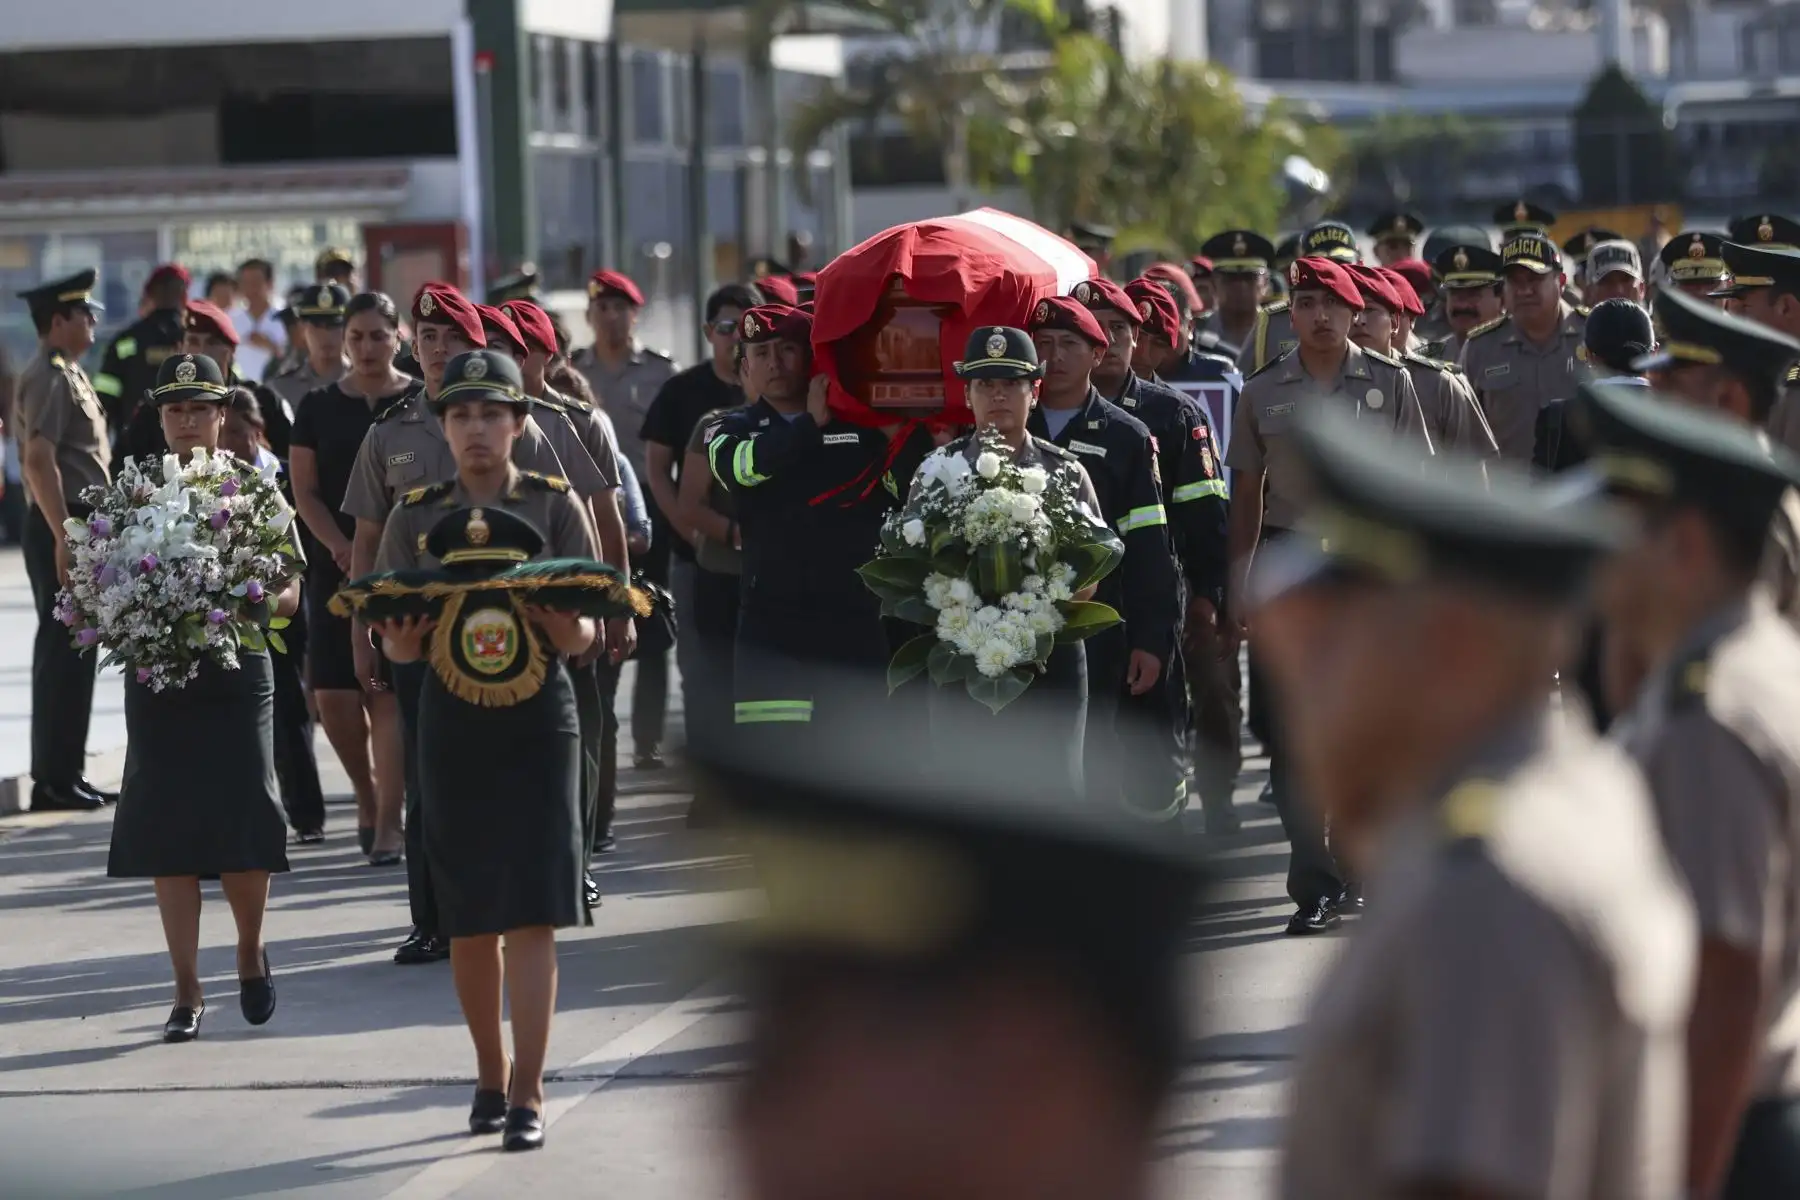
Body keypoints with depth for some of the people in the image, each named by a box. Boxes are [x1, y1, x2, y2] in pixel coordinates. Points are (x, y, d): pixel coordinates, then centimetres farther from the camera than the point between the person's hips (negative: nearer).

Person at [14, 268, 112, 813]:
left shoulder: (69, 374, 17)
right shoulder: (48, 378, -15)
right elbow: (39, 460, -23)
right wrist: (64, 538, -27)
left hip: (76, 525, 10)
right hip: (61, 526, -10)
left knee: (71, 654, 13)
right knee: (63, 653, -7)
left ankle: (63, 774, 19)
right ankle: (54, 780, -5)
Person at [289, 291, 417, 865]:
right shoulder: (318, 406, 9)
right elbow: (305, 491, 6)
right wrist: (343, 549, -10)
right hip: (336, 567, 2)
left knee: (388, 690, -10)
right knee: (333, 694, -4)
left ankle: (388, 821, -8)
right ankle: (366, 794, 21)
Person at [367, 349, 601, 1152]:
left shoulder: (555, 505, 1)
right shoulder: (416, 516, 6)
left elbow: (585, 635, -1)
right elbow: (396, 643, 6)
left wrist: (566, 624, -23)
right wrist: (401, 640, -16)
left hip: (539, 725, -2)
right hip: (452, 731, 2)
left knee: (532, 914, -8)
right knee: (468, 919, 7)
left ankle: (527, 1092, -7)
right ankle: (491, 1075, 24)